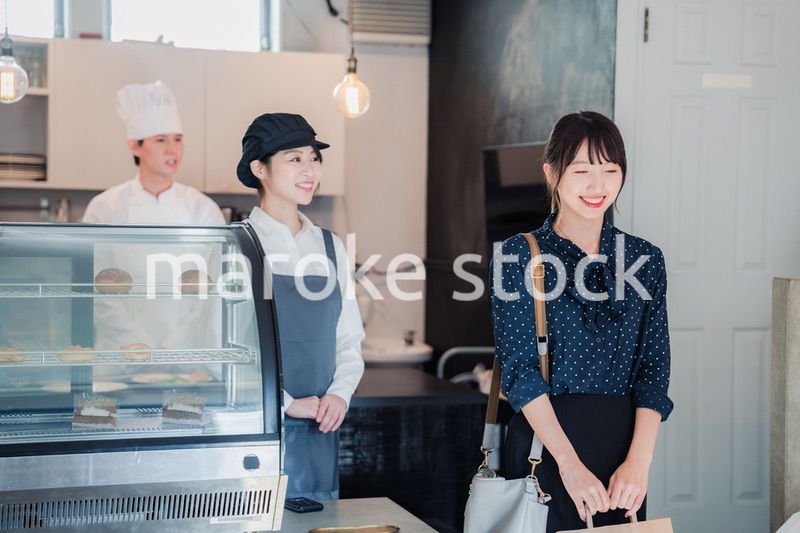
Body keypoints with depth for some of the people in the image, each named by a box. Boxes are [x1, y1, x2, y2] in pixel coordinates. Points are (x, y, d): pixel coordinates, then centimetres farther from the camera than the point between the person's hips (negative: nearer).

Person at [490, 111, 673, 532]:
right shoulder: (518, 256, -3)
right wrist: (570, 463, -18)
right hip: (545, 441, -3)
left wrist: (638, 461, -12)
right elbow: (519, 368, -9)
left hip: (623, 440, 3)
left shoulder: (644, 259, 6)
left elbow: (654, 369, 2)